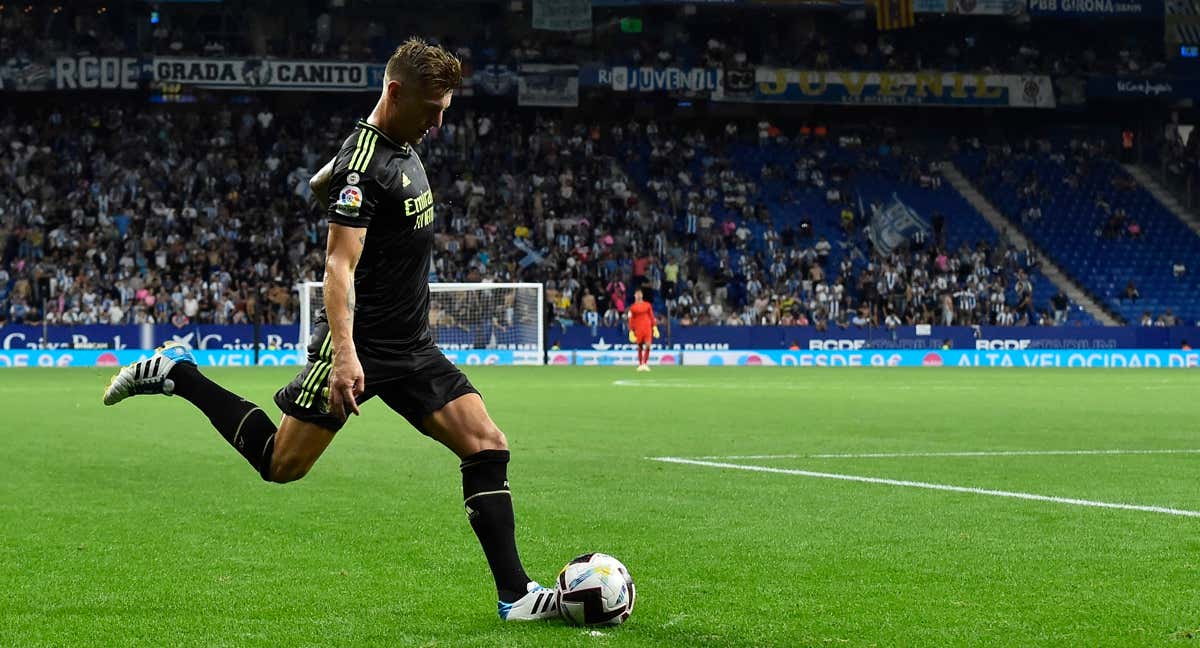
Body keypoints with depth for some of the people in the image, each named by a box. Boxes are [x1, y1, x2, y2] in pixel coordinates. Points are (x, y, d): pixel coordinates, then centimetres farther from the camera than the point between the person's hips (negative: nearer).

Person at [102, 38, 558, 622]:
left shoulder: (401, 146, 11)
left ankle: (514, 594, -4)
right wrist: (343, 354, -34)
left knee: (486, 445, -4)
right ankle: (175, 374, 16)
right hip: (363, 345, -8)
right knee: (282, 464, -1)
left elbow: (319, 184, 28)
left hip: (412, 348, 9)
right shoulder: (364, 163, -18)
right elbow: (338, 265, -25)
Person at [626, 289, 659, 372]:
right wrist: (631, 330, 0)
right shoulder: (633, 307, 4)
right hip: (638, 328, -1)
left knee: (648, 346, -10)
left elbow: (651, 317, 11)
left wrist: (654, 327, 5)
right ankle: (640, 364, 9)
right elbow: (631, 320, 5)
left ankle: (645, 364, -3)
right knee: (640, 347, 2)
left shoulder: (647, 305, 9)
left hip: (648, 328, 1)